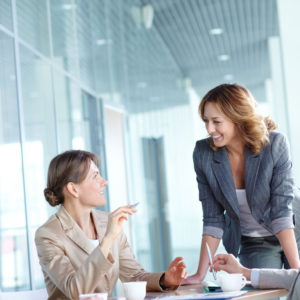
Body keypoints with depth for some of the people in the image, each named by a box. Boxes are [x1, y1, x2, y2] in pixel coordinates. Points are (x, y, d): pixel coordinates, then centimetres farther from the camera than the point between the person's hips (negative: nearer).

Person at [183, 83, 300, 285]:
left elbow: (281, 210, -23)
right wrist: (200, 274, -14)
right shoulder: (203, 154, -16)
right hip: (252, 245, 1)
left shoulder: (275, 145, -22)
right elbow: (213, 219, -10)